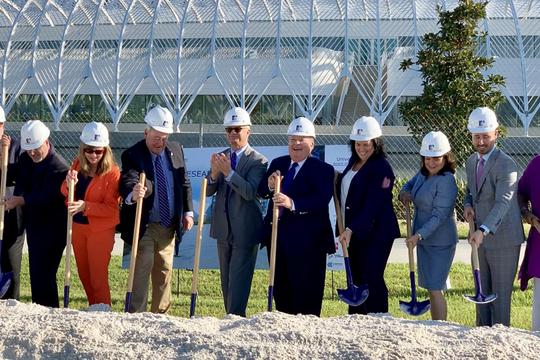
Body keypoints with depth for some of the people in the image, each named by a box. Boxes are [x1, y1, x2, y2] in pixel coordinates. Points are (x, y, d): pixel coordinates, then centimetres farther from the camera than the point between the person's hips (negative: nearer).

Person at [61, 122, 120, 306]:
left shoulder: (112, 172, -17)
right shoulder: (77, 164, 0)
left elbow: (111, 208, -16)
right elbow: (65, 193, 2)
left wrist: (85, 206, -29)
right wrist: (69, 184, -20)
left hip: (100, 230, -6)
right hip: (78, 227, 6)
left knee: (98, 277, -2)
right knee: (84, 275, 17)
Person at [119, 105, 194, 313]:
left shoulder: (176, 150, 5)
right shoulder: (132, 155, -12)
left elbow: (184, 183, 12)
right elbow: (127, 182, -29)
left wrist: (188, 212, 6)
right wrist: (132, 194, -51)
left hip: (169, 225, 5)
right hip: (144, 226, -5)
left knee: (164, 271, 13)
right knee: (142, 270, -7)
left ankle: (160, 314, 25)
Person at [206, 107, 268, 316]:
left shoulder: (258, 161, -9)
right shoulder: (221, 157, 8)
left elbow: (250, 192, -22)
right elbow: (208, 191, 2)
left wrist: (229, 172, -30)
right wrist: (214, 173, -18)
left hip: (245, 230, -6)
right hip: (223, 228, 6)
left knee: (239, 279, -8)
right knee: (226, 279, 14)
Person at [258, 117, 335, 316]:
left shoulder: (323, 169, -7)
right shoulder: (277, 163, 12)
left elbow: (321, 201, -22)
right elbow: (260, 191, 4)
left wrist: (292, 204, -36)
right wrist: (269, 186, -19)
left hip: (307, 242, -6)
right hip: (277, 238, 6)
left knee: (306, 296, 0)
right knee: (280, 290, 15)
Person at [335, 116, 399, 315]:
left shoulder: (381, 168, -14)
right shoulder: (353, 161, 13)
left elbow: (373, 205, -20)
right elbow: (345, 189, 28)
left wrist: (352, 229, -25)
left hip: (375, 233, -8)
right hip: (353, 231, 8)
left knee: (371, 280, -8)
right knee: (355, 279, 11)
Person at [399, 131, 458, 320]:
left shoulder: (446, 181, -19)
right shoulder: (423, 174, 6)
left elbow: (439, 215, -22)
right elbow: (410, 184, 26)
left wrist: (419, 235, -30)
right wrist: (404, 193, 2)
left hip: (440, 242, -8)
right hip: (424, 240, 9)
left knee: (435, 289, -8)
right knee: (431, 288, 15)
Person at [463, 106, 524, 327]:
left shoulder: (506, 164, -18)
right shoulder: (471, 162, 7)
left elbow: (503, 203, -28)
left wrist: (483, 231, -42)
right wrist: (468, 205, -1)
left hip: (503, 240, -7)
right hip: (481, 239, 7)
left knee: (501, 294, -1)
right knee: (482, 291, 16)